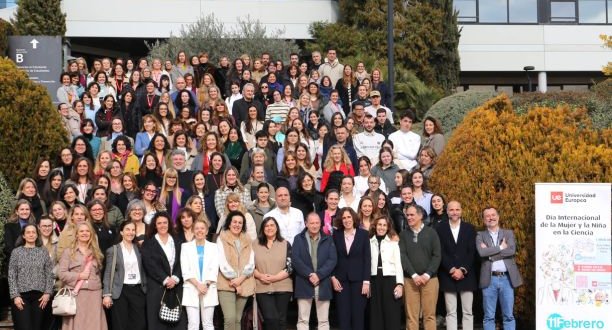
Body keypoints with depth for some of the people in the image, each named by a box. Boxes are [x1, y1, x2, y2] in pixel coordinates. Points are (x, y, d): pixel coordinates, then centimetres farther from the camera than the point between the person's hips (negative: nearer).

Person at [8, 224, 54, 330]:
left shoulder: (43, 252, 9)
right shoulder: (16, 252, 4)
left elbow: (49, 274, 6)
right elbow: (11, 276, 1)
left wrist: (47, 293, -4)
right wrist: (15, 296, -8)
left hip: (40, 296, 2)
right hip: (21, 295, -2)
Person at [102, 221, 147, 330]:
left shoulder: (138, 249, 12)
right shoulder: (113, 250, 2)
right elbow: (108, 273, -2)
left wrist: (145, 288, 5)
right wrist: (106, 294, -10)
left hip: (137, 290, 3)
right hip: (120, 291, -3)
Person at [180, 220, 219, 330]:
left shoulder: (213, 247, 11)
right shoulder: (186, 247, 8)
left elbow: (214, 270, 3)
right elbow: (185, 270, -1)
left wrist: (206, 285, -11)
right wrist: (198, 285, -11)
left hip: (209, 290, 1)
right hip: (192, 290, -1)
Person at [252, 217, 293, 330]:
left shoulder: (285, 244, 5)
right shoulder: (255, 244, 7)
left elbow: (290, 266, -2)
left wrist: (274, 277, -14)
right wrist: (260, 276, -13)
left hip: (282, 288, 1)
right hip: (263, 288, 0)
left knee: (281, 320, 4)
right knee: (271, 318, -12)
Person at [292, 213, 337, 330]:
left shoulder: (328, 239, 9)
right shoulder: (299, 239, 7)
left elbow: (333, 260, -1)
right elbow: (295, 259, -5)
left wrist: (319, 275, -14)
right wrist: (309, 274, -15)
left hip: (323, 285, 1)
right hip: (304, 284, -1)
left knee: (323, 320, 5)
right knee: (303, 320, 1)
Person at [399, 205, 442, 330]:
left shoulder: (431, 232, 4)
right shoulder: (403, 235, 7)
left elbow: (437, 256, 0)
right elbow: (402, 256, 0)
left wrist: (427, 274, -9)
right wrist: (414, 275, -10)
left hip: (429, 279, -1)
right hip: (410, 280, 1)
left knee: (429, 315, 0)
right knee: (411, 315, 0)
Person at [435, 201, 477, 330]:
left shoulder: (469, 228, 7)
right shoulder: (440, 229, 4)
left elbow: (472, 252, 0)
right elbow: (441, 253, -3)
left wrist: (463, 270, -10)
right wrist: (452, 270, -12)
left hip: (466, 275, 1)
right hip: (448, 276, -1)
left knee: (467, 312, 3)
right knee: (451, 312, 1)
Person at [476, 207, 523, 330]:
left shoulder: (508, 233, 10)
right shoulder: (480, 235, 7)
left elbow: (512, 251, -8)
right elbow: (482, 252, -13)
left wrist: (490, 253, -9)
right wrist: (500, 247, -7)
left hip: (507, 278, 1)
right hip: (489, 279, -1)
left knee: (508, 315, 4)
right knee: (489, 316, 3)